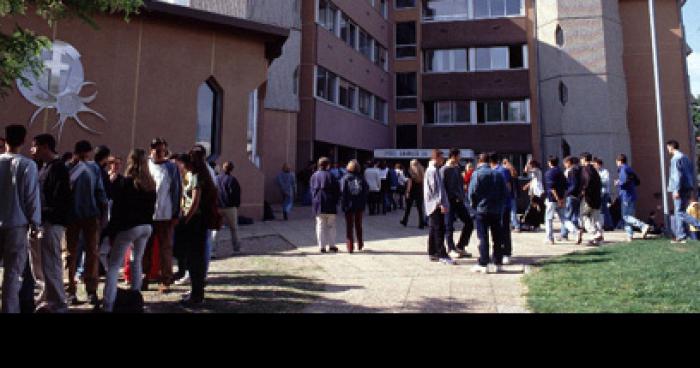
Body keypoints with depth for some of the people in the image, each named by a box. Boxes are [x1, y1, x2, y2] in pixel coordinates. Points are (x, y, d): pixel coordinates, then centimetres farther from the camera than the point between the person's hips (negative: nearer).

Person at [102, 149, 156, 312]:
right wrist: (148, 223, 15)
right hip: (146, 227, 5)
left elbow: (117, 209, -9)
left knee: (113, 265, 1)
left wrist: (111, 232, -4)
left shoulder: (124, 182, -8)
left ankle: (108, 305, -6)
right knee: (137, 262, 17)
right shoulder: (151, 183, 9)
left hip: (128, 227, -5)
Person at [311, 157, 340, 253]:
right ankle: (332, 246, 12)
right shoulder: (331, 176, -6)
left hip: (318, 204, 3)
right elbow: (337, 190, -6)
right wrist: (335, 201, 5)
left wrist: (314, 203, 13)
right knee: (331, 226, 8)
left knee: (320, 226, 6)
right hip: (330, 205, -2)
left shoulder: (314, 176, 6)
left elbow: (312, 190, 8)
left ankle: (322, 247, 6)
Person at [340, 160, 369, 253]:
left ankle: (350, 247, 2)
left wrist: (343, 205, -7)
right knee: (358, 225, 17)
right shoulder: (361, 178, 0)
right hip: (359, 206, 2)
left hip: (349, 206, -2)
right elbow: (366, 191, -1)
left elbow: (342, 193, -11)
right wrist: (363, 204, 7)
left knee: (349, 226, 5)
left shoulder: (345, 179, -7)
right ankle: (360, 245, 26)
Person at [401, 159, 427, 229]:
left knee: (408, 207, 12)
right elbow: (423, 182, 4)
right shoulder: (422, 171, 4)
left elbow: (410, 183, -11)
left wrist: (408, 192, -9)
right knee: (420, 208, 6)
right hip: (420, 192, 3)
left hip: (412, 192, -3)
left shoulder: (411, 171, -7)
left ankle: (405, 222, 23)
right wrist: (422, 191, 9)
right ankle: (421, 224, 3)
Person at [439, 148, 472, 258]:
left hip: (459, 201, 8)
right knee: (449, 226, -1)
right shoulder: (444, 170, -10)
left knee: (469, 223, 10)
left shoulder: (457, 168, 13)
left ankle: (460, 247, 19)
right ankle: (451, 249, 10)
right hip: (450, 202, -8)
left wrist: (462, 196, 5)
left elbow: (461, 183, 17)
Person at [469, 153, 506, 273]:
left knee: (483, 238, -1)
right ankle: (498, 263, 15)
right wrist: (500, 205, 14)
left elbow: (472, 192, -12)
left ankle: (483, 264, 0)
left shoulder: (477, 174, -8)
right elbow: (505, 192, 6)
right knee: (497, 238, 10)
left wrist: (474, 206, 3)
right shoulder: (498, 174, 5)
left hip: (482, 210, -4)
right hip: (497, 211, 4)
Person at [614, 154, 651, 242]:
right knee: (628, 215, 13)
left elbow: (625, 181, -24)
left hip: (626, 196, -9)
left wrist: (618, 183, -7)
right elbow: (636, 181, 20)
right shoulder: (630, 169, 17)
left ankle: (644, 226, -21)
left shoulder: (622, 169, -11)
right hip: (632, 195, 9)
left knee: (626, 216, -8)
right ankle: (630, 235, 13)